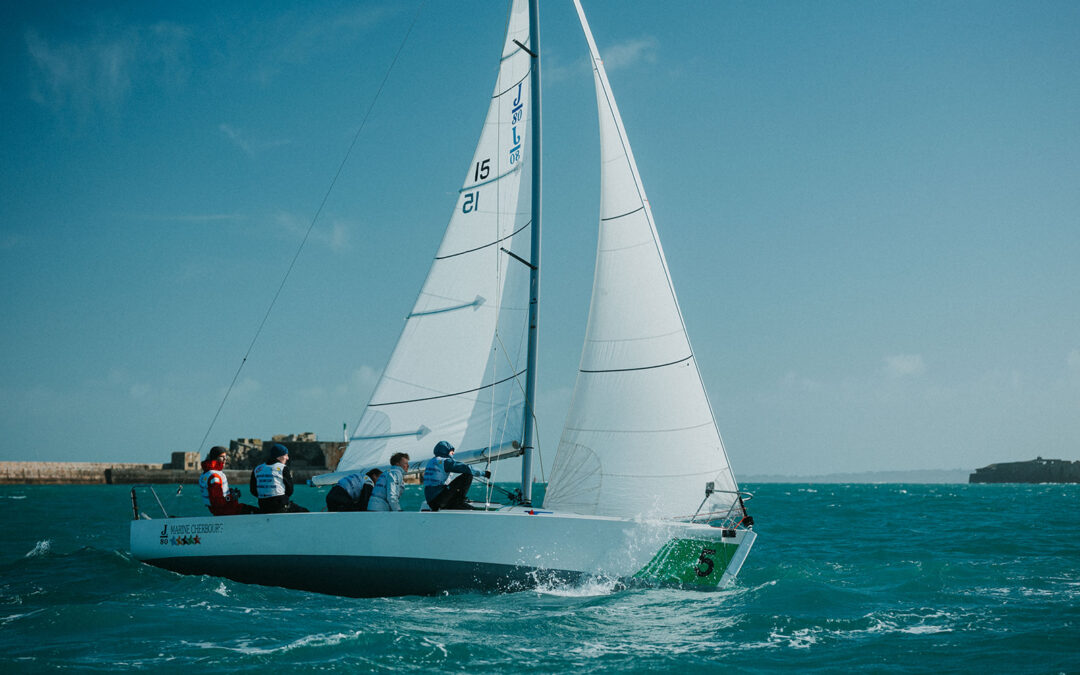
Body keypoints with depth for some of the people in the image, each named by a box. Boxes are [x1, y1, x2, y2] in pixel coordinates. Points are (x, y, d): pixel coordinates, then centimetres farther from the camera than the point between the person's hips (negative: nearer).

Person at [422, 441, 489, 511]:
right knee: (468, 475, -7)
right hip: (439, 499, -9)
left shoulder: (430, 461, 19)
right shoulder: (445, 461, -8)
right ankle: (460, 500, -1)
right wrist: (483, 473, -2)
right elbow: (467, 468, -14)